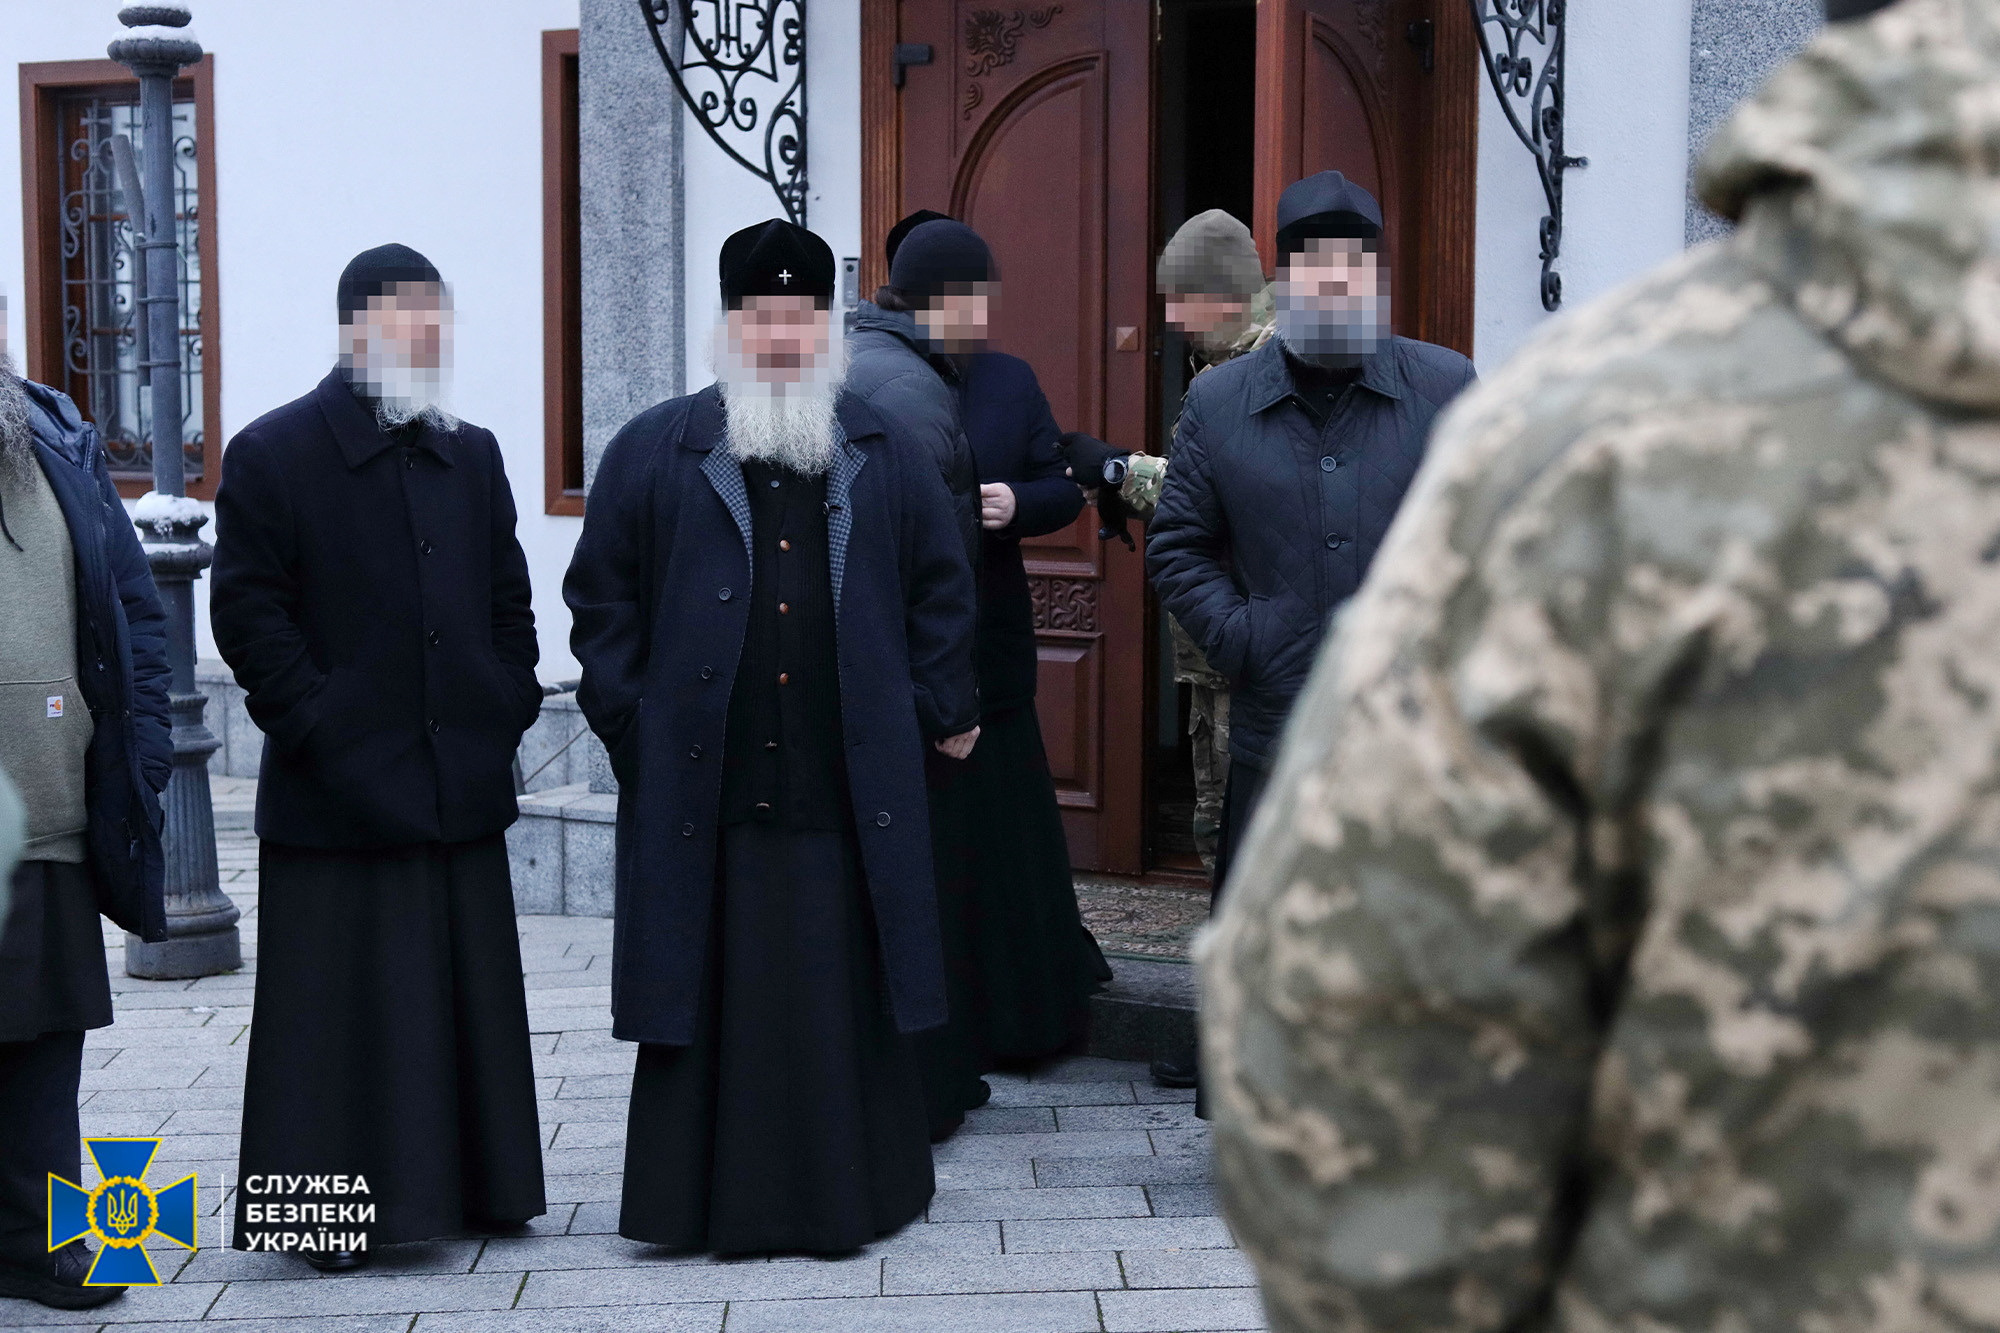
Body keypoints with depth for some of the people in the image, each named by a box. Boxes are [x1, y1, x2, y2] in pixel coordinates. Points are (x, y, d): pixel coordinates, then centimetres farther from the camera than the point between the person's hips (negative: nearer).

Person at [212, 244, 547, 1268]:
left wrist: (508, 714, 5)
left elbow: (509, 602, 17)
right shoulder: (272, 454, -3)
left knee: (466, 1001, 10)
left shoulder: (472, 455, 14)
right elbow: (249, 615, -8)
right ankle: (329, 1205, 10)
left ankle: (471, 1184, 21)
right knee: (341, 1010, 0)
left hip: (461, 788, 5)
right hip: (338, 795, -5)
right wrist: (320, 731, -13)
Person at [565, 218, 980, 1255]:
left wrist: (941, 711, 8)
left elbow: (942, 593, 14)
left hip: (848, 786, 1)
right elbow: (601, 600, 7)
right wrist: (630, 725, 0)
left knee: (846, 992, 4)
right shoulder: (653, 452, 6)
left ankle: (852, 1191, 16)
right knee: (711, 993, 3)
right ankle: (704, 1198, 12)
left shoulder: (890, 456, 10)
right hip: (702, 786, -1)